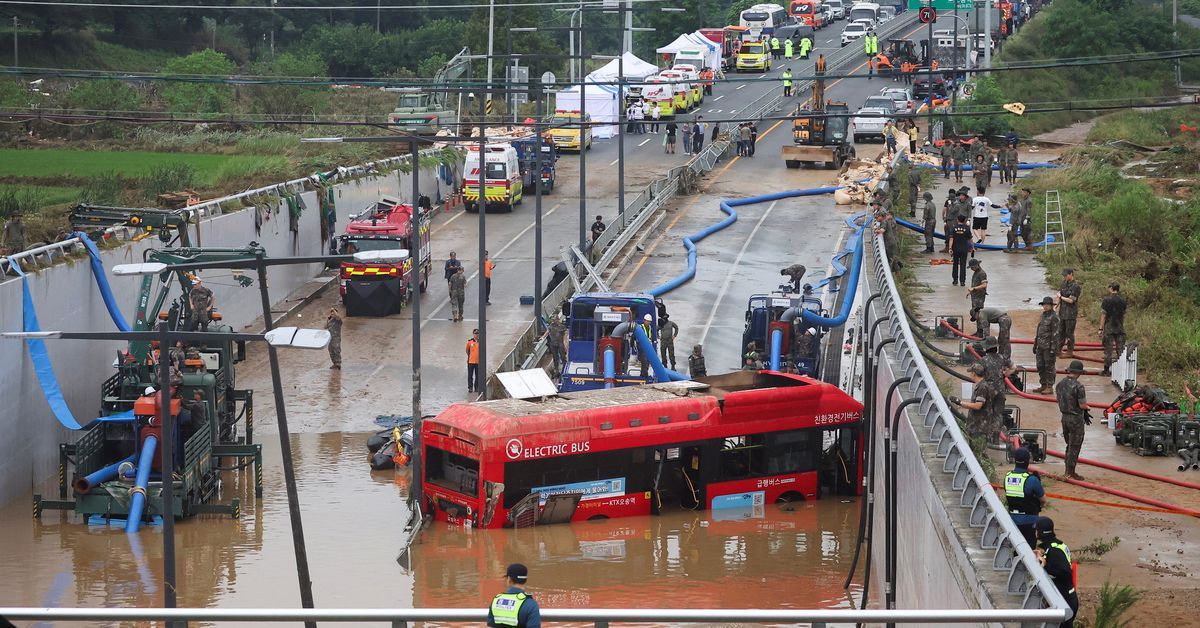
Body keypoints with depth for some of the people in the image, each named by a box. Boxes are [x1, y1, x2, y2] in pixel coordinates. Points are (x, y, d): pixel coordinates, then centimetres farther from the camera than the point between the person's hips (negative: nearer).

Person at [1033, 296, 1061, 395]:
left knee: (1049, 367, -3)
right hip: (1040, 346, 9)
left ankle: (1050, 387, 2)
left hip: (1049, 347, -9)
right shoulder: (1042, 316, 14)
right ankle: (1043, 385, 20)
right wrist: (1035, 345, 21)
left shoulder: (1054, 317, -13)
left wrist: (1053, 349, -19)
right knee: (1040, 367, 11)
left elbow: (1055, 334, -16)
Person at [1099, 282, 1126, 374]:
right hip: (1120, 328, 4)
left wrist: (1100, 329, -6)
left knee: (1108, 349, 0)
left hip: (1109, 327, -4)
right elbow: (1123, 315, 11)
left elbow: (1103, 315, -9)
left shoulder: (1107, 300, -9)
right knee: (1120, 349, 6)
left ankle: (1107, 370, 2)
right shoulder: (1122, 300, 4)